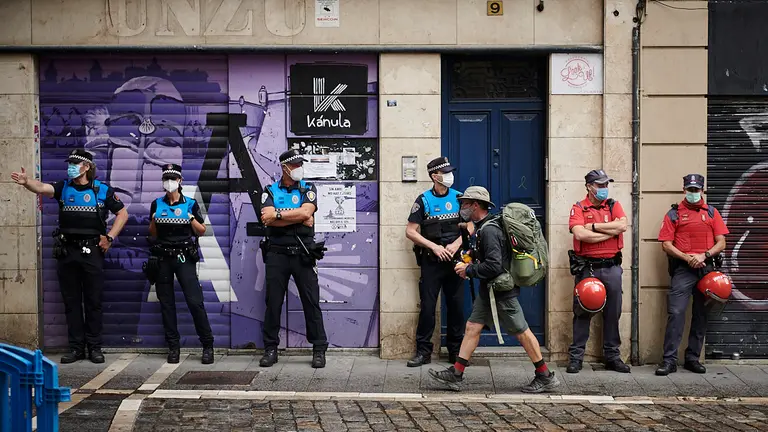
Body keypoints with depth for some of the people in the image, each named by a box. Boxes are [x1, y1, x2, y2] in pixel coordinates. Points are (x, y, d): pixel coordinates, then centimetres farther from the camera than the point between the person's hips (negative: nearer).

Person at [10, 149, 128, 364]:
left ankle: (94, 347, 12)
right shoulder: (63, 187, 6)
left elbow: (122, 213, 7)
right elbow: (42, 188, -14)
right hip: (67, 251, 2)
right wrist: (26, 182, -35)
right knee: (71, 302, 6)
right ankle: (76, 347, 14)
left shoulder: (103, 190, 2)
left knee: (94, 301, 3)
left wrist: (110, 237, -2)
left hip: (92, 251, -2)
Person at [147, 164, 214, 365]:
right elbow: (153, 233, 16)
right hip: (162, 258, 3)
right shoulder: (157, 204, 10)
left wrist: (191, 218, -11)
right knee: (166, 303, 5)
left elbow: (202, 231, 6)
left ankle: (208, 345, -3)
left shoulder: (190, 204, 4)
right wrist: (154, 221, -3)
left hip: (184, 257, -3)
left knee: (195, 301, -11)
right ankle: (173, 347, 14)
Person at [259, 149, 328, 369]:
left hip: (303, 254, 0)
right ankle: (270, 349, 14)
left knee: (311, 301, 1)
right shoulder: (271, 191, 6)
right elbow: (267, 218, -11)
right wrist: (299, 219, -12)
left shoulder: (308, 189, 6)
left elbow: (306, 212, -13)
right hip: (277, 254, 1)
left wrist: (277, 215, -12)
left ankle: (319, 349, 7)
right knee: (273, 302, 5)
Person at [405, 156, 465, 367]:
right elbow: (410, 232, -3)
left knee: (456, 306, 6)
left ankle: (456, 352, 17)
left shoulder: (458, 198, 6)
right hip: (431, 261, -2)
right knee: (427, 307, -1)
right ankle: (423, 352, 8)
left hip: (454, 260, 2)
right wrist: (434, 247, -12)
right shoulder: (424, 200, -1)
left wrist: (455, 245, -10)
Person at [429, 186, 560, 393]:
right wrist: (472, 261, 11)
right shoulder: (482, 227, 11)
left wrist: (468, 270, -16)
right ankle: (455, 374, 10)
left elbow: (494, 266, -27)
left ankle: (546, 377, 11)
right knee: (472, 327, 7)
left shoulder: (489, 230, -21)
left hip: (502, 290, -10)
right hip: (489, 290, 10)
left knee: (521, 332, -1)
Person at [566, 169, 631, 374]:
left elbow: (622, 225, -10)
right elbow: (580, 234, -17)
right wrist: (610, 231, -11)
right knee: (583, 312, 2)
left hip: (611, 267, 3)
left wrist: (594, 226, -10)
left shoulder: (614, 206, 9)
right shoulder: (578, 209, 0)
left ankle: (612, 356, 20)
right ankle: (575, 357, 9)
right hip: (587, 268, -3)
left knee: (612, 313, 9)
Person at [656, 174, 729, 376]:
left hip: (706, 269, 3)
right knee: (676, 312, -12)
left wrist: (704, 255, -11)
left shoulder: (712, 212, 11)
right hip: (683, 268, -3)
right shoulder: (674, 214, 5)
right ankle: (669, 359, -9)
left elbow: (721, 243, 6)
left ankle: (693, 358, 16)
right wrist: (687, 258, -13)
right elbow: (666, 245, -1)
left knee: (701, 315, 7)